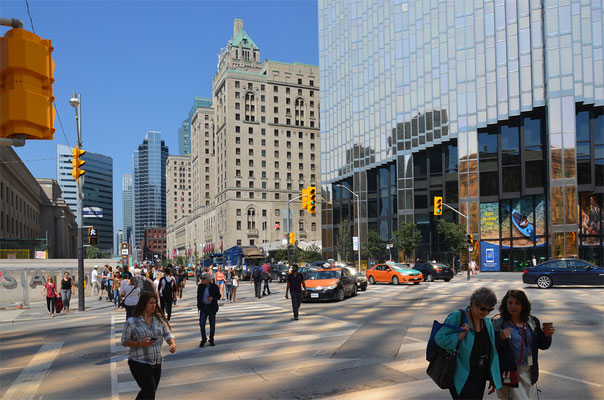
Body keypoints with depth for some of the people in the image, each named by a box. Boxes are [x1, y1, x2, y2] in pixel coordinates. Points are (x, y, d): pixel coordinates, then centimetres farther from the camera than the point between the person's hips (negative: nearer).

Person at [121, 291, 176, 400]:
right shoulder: (132, 321, -8)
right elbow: (124, 341, -4)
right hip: (139, 363, -5)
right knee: (149, 391, -12)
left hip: (156, 363, 5)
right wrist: (139, 343, -21)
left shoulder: (159, 319, 4)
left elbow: (168, 334, 2)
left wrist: (172, 344, -20)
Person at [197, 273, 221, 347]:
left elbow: (218, 296, -4)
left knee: (212, 324, 6)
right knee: (202, 324, -6)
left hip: (212, 308, -2)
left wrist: (212, 298, -24)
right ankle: (203, 339, 9)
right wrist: (198, 306, 8)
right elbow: (198, 296, 10)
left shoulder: (214, 286, -9)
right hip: (203, 307, 2)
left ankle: (211, 340, 20)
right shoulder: (200, 286, 0)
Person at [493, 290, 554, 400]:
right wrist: (501, 338, -28)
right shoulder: (498, 323, -9)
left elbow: (542, 345, 11)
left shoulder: (533, 322, 4)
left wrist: (547, 336, -9)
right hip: (509, 373, -4)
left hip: (529, 372, 4)